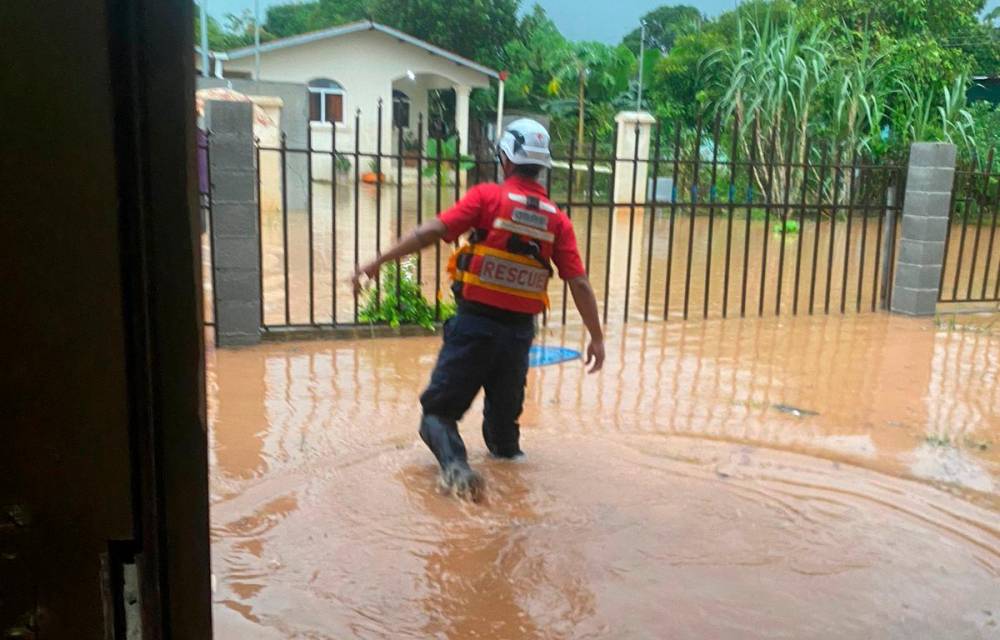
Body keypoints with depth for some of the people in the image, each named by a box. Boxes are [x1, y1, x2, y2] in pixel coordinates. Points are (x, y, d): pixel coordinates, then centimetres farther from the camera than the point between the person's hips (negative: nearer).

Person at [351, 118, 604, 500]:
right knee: (504, 413, 25)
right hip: (520, 329, 4)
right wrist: (596, 337, 7)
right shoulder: (557, 219, 4)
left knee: (439, 409, 4)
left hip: (475, 322, -3)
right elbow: (579, 283, 0)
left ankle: (455, 465, -19)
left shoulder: (487, 197, -6)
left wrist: (377, 263, -10)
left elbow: (432, 231, -14)